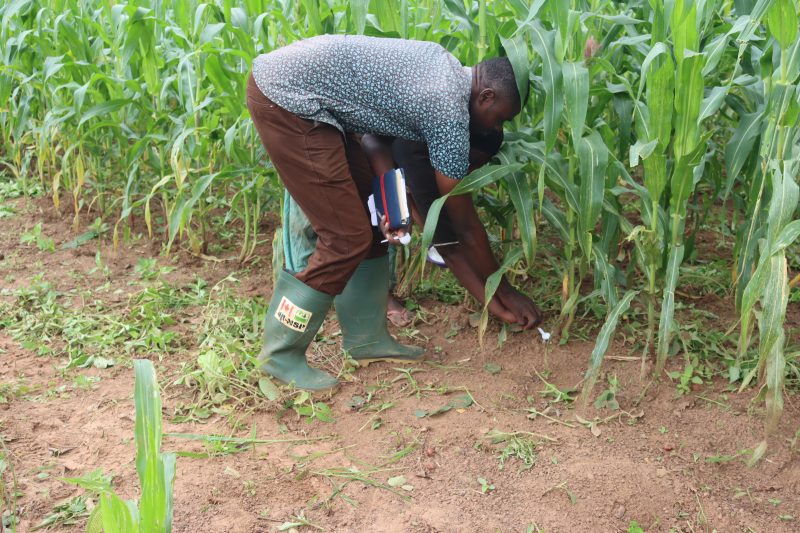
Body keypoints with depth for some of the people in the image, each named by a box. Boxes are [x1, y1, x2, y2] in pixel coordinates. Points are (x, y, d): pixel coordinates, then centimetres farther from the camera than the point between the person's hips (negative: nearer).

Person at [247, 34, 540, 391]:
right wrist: (502, 291, 3)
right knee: (346, 238, -8)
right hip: (286, 101, -10)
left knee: (370, 216, 12)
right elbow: (462, 218, -9)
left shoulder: (445, 65, 10)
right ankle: (281, 354, 7)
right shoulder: (450, 110, -16)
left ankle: (366, 338, 22)